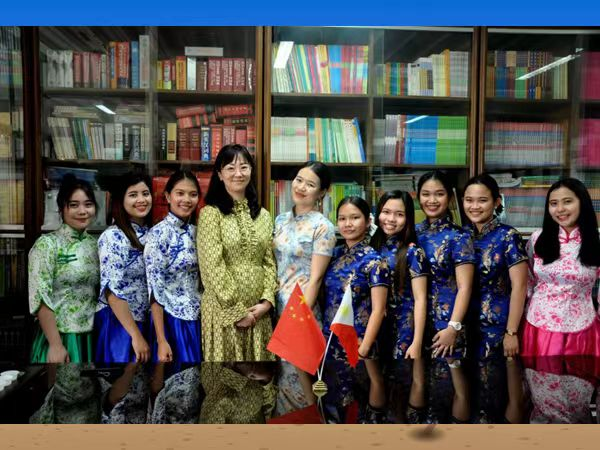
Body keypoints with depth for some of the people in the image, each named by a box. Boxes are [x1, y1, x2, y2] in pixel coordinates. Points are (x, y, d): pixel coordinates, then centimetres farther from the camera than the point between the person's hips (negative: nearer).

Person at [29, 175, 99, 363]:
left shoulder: (94, 245, 6)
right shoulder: (47, 244, -11)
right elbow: (41, 299, -16)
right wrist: (55, 345, -18)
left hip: (91, 338, 6)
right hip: (58, 337, -5)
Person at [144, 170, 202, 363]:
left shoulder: (195, 231, 5)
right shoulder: (159, 233, -14)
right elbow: (155, 289, -16)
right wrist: (161, 341, -17)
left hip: (198, 319, 6)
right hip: (173, 321, -6)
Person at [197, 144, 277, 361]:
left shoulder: (263, 215, 9)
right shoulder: (210, 213, -7)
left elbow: (269, 263, 7)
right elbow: (212, 267, -12)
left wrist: (266, 301, -6)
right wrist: (237, 310, -13)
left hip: (258, 310, 5)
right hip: (224, 308, -4)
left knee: (258, 356, 13)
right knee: (226, 356, 7)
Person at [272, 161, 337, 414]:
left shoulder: (322, 227, -11)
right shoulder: (281, 220, 8)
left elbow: (315, 278, -14)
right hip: (277, 307, 6)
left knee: (296, 375, 3)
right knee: (283, 374, 15)